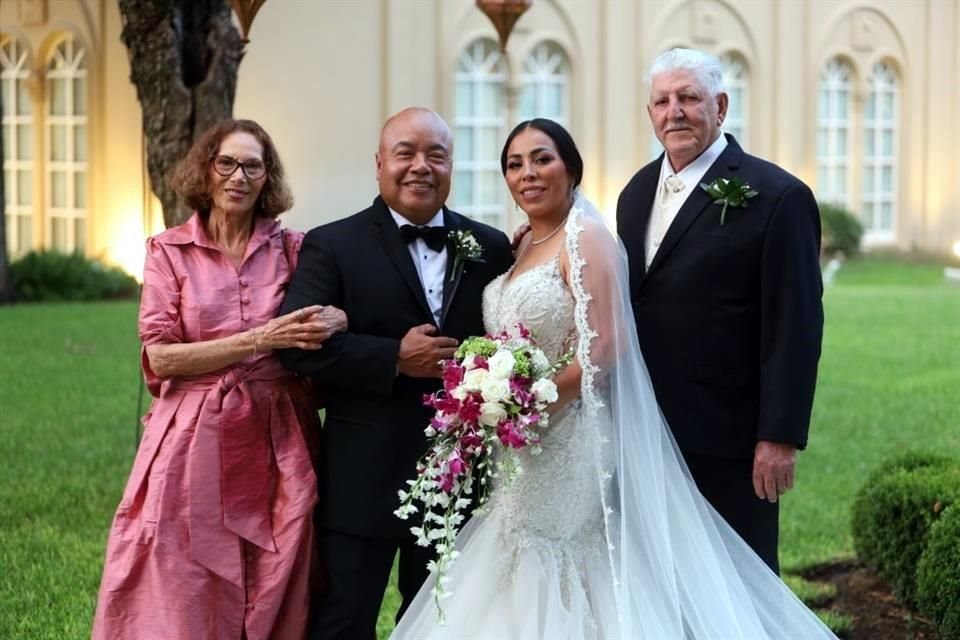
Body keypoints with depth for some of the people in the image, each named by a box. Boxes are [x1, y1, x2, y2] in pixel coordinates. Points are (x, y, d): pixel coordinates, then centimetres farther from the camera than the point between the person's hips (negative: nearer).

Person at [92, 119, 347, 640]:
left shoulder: (292, 249, 6)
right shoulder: (169, 251, 1)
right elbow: (161, 358, -6)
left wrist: (335, 319, -16)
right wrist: (259, 340, -14)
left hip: (277, 443, 2)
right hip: (196, 441, -2)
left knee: (273, 598, 7)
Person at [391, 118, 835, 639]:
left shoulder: (586, 237, -11)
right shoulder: (522, 245, 13)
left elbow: (606, 345, -19)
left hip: (570, 443, -8)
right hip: (523, 451, 8)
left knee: (568, 587, -2)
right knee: (526, 587, 11)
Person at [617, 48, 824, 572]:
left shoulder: (776, 196, -10)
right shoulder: (637, 191, 12)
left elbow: (795, 327, -13)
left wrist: (780, 436, -16)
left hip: (727, 441, -6)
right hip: (645, 434, 7)